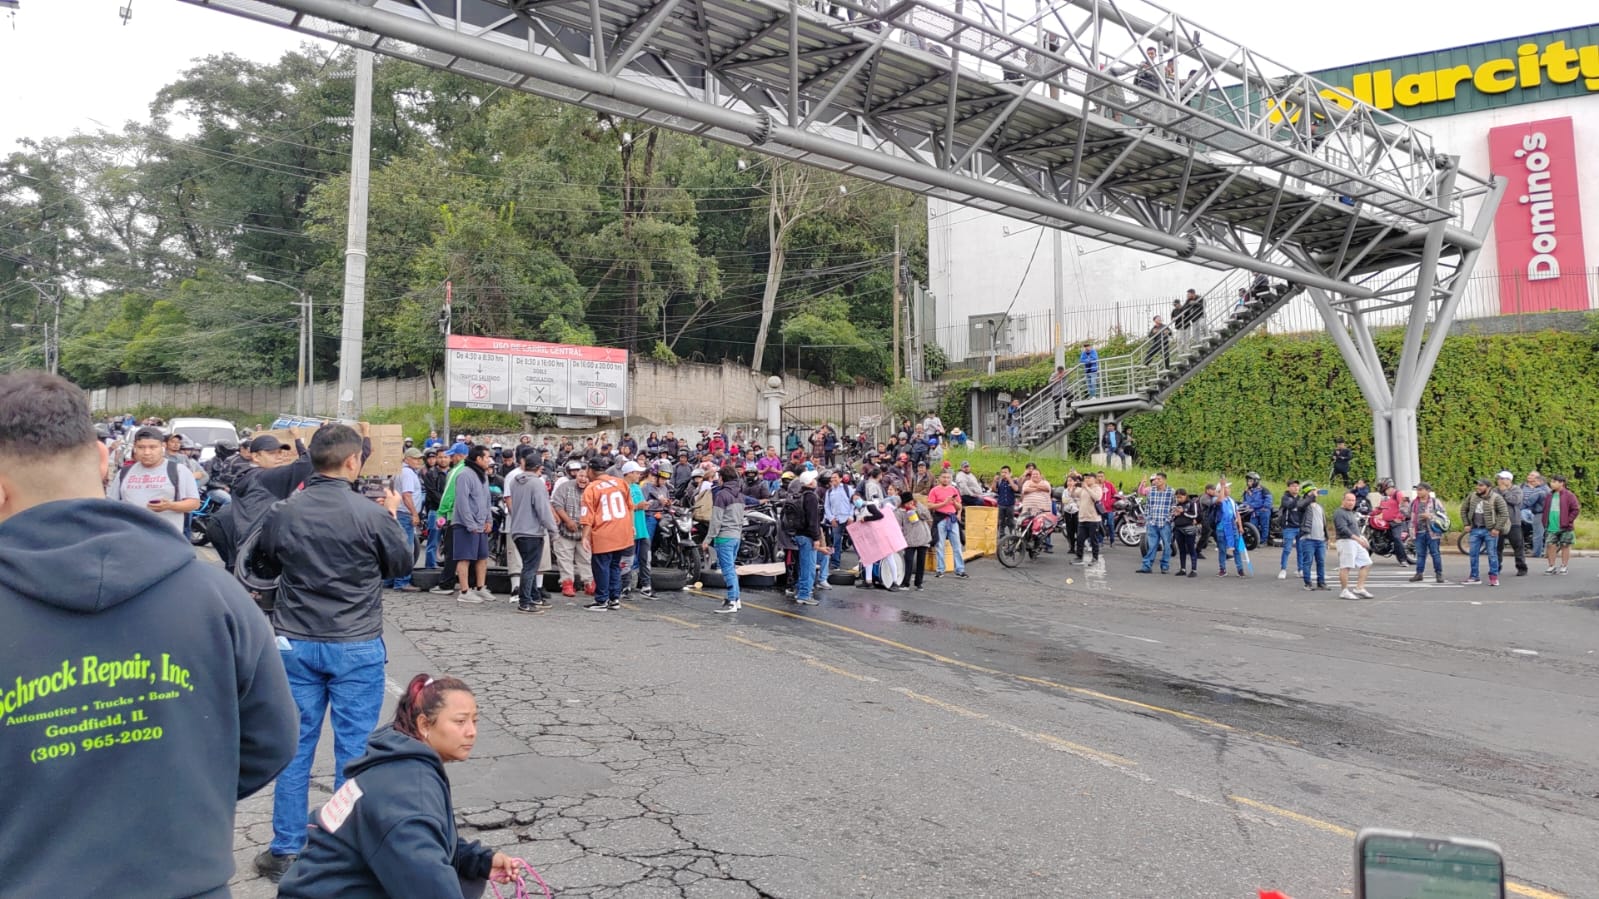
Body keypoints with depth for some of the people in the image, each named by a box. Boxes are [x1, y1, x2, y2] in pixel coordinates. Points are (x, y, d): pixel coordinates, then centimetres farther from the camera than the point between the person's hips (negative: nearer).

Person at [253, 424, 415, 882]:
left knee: (295, 746, 13)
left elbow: (266, 556, 15)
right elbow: (403, 564, 1)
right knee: (353, 749, 6)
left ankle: (285, 850, 23)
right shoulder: (372, 514, -15)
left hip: (296, 643, 3)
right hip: (357, 647, -3)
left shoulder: (282, 512, -5)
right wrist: (394, 516, 15)